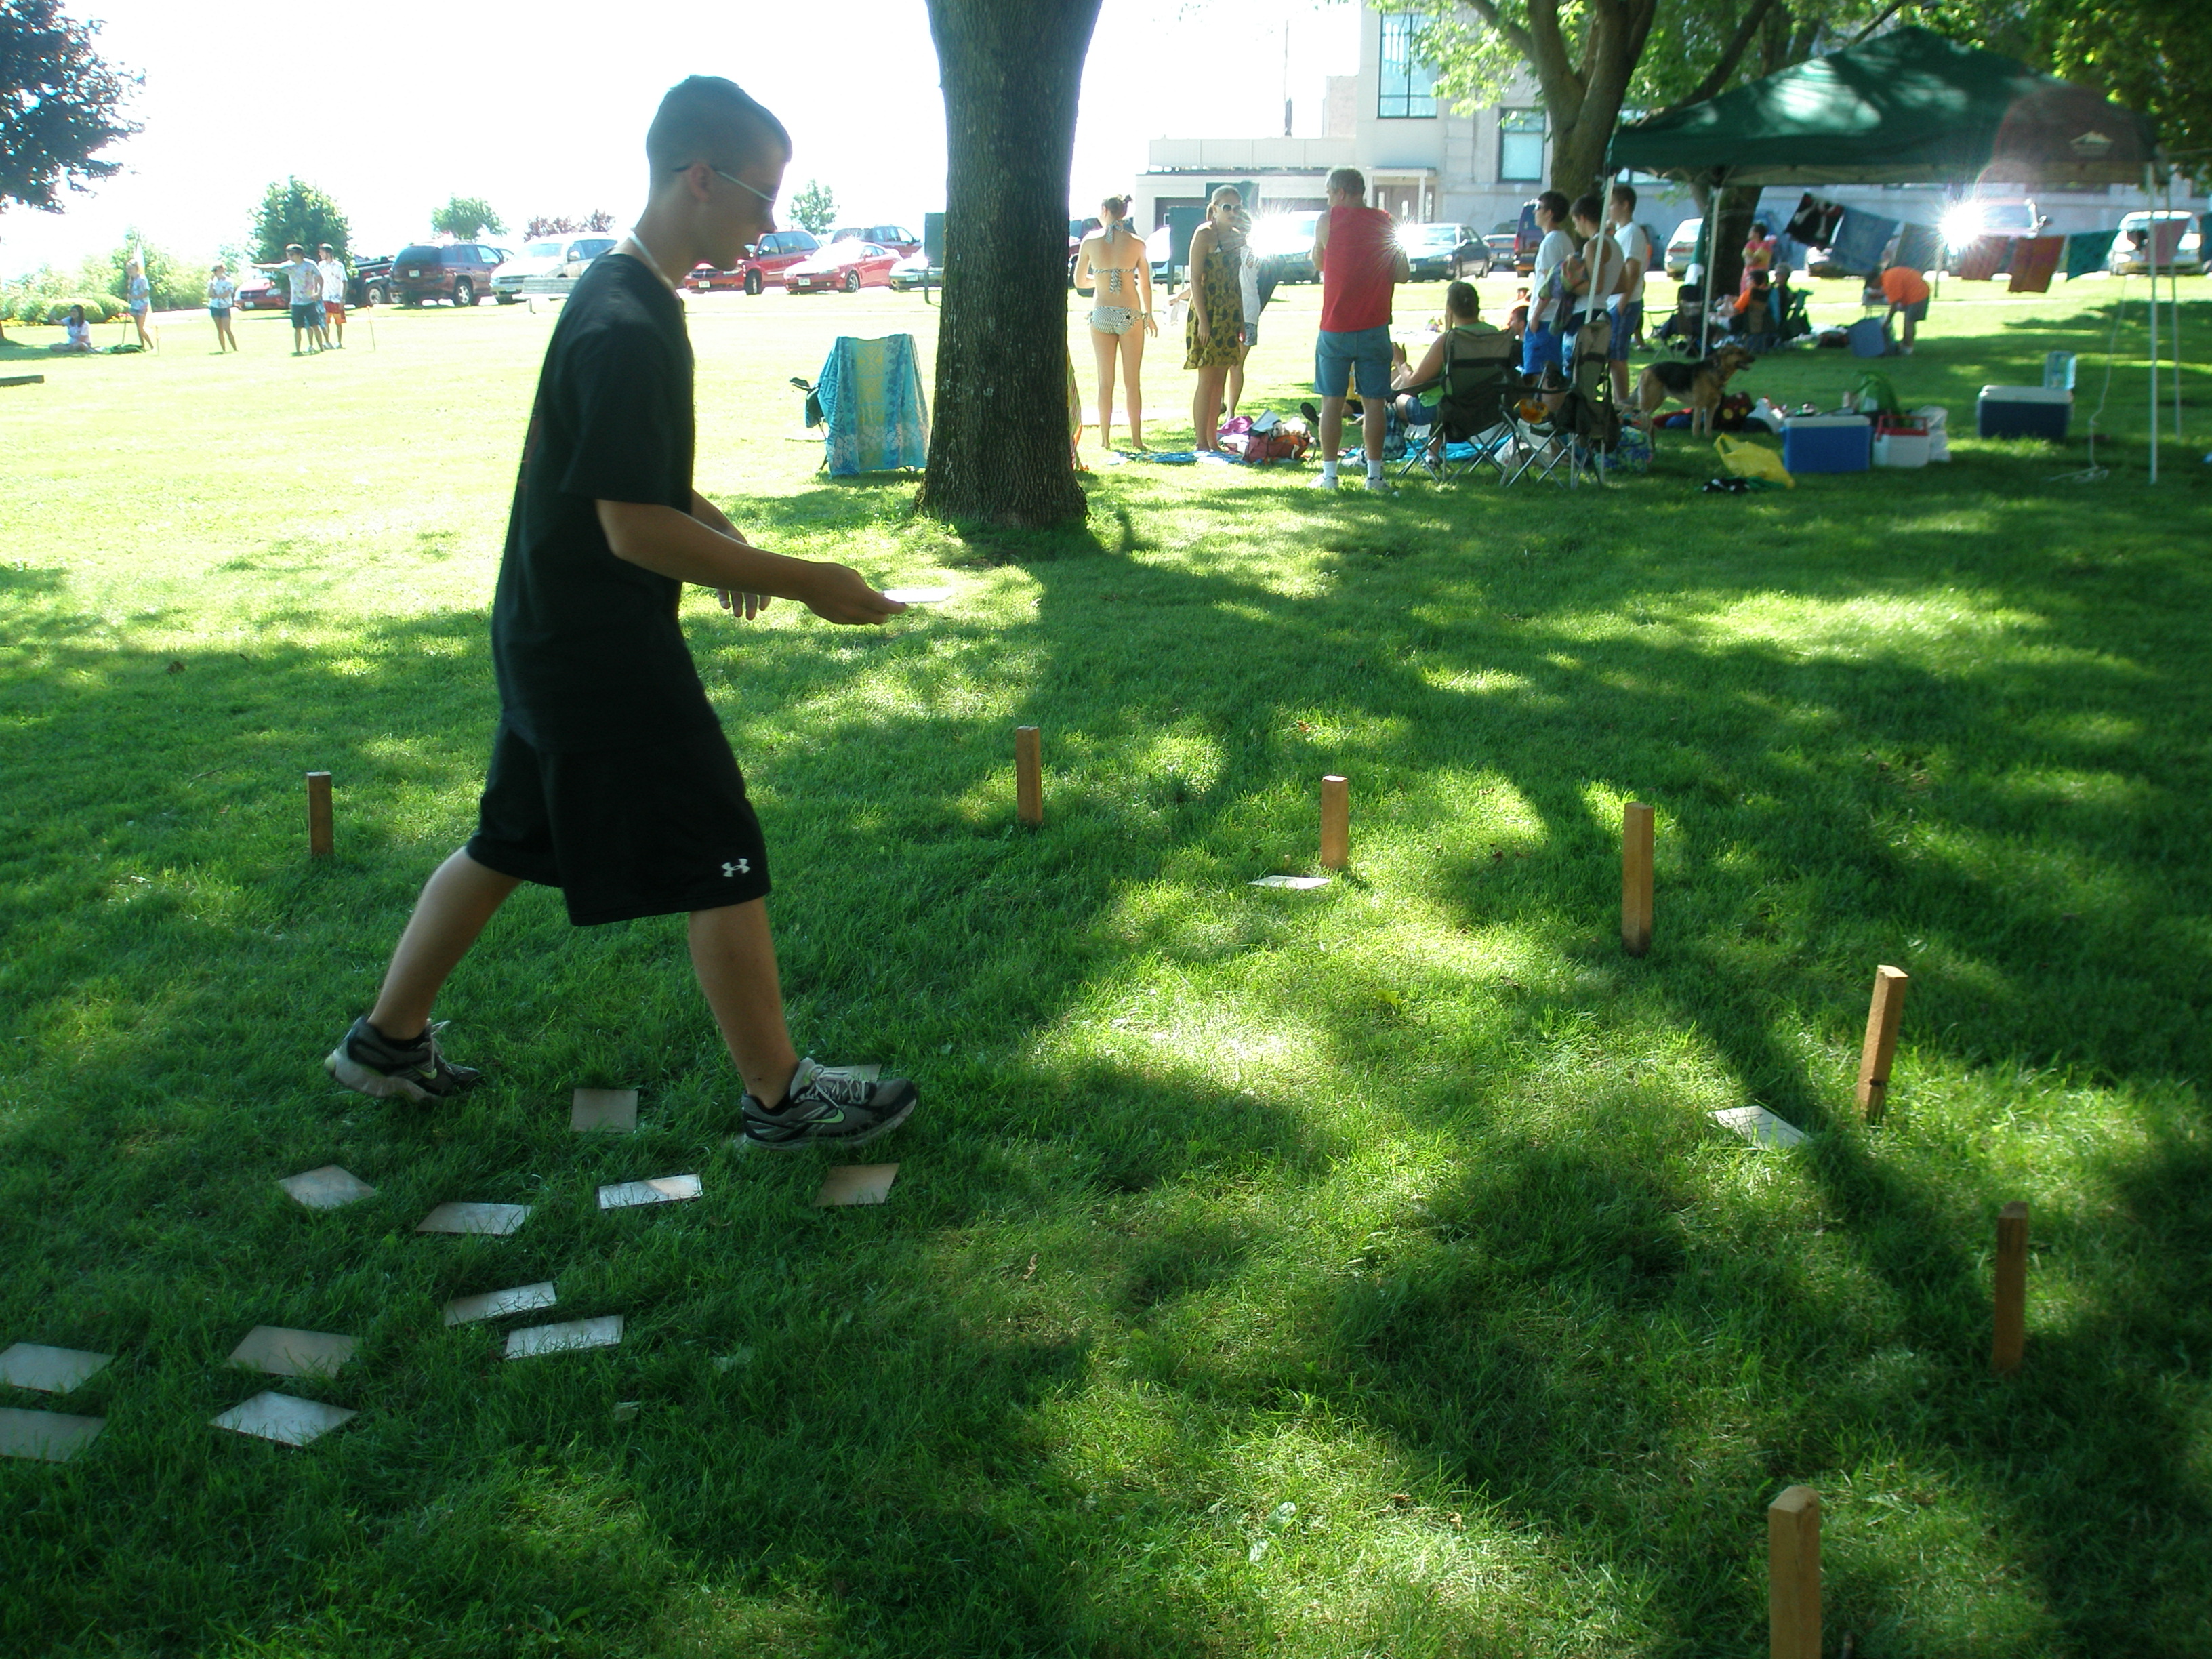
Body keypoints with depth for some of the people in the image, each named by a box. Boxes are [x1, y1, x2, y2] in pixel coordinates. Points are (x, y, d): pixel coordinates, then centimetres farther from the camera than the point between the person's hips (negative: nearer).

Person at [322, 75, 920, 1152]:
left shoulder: (624, 297, 9)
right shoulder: (625, 330, -24)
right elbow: (635, 529, -26)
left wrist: (722, 538, 12)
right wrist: (804, 583, -21)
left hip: (553, 632, 10)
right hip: (604, 653, -10)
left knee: (508, 844, 21)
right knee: (722, 866, 0)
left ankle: (387, 1043, 34)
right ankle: (780, 1099, 12)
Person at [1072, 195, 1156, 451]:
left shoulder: (1091, 242, -2)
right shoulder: (1136, 243, -3)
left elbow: (1079, 281, 7)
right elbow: (1145, 285, 1)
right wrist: (1148, 315, 16)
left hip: (1101, 315, 1)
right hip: (1130, 314, -1)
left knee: (1105, 382, 7)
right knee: (1132, 382, 6)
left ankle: (1105, 439, 7)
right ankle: (1136, 439, 7)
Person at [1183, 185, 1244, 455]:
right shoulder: (1204, 234, -7)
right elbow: (1195, 279, -12)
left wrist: (1241, 322, 15)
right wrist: (1203, 319, -19)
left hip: (1230, 314, 7)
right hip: (1208, 312, -7)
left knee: (1219, 381, 8)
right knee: (1207, 380, -7)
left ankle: (1213, 441, 13)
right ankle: (1201, 444, -5)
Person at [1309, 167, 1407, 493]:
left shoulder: (1329, 220, -3)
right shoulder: (1385, 223, 2)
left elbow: (1318, 263, 9)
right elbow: (1401, 274, 2)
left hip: (1335, 328, -1)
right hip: (1374, 328, 1)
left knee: (1332, 401, 5)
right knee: (1374, 402, 3)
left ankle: (1329, 474, 5)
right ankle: (1375, 475, 4)